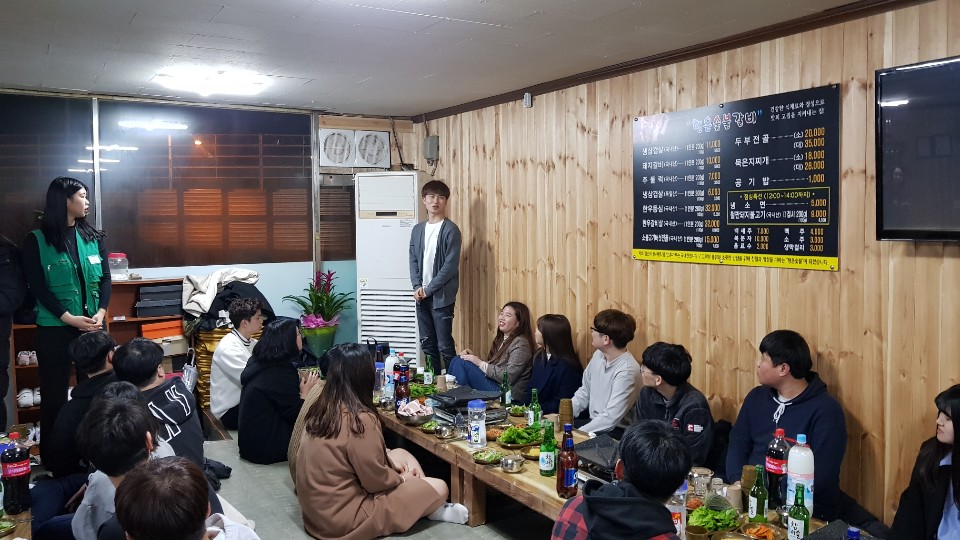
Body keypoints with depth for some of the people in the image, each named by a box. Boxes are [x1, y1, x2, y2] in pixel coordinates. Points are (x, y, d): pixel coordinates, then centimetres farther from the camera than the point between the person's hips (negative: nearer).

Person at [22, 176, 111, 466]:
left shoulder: (94, 237, 7)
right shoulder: (36, 240, -3)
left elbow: (105, 278, 3)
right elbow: (38, 287, -8)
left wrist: (101, 313, -12)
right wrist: (69, 318, -17)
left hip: (92, 325, 3)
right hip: (54, 328, -3)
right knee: (55, 392, 6)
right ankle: (52, 457, 19)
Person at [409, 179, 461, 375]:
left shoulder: (451, 230, -8)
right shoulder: (418, 229, 10)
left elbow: (451, 266, -13)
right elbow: (413, 261, 10)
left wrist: (429, 289, -13)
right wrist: (417, 287, -5)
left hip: (441, 297, -6)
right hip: (422, 297, 6)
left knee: (445, 345, -2)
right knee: (427, 344, 13)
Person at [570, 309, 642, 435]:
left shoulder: (627, 371, -25)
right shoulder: (599, 355, 1)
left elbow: (610, 419, -26)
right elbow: (584, 392, 13)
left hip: (615, 431, -7)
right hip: (594, 421, 7)